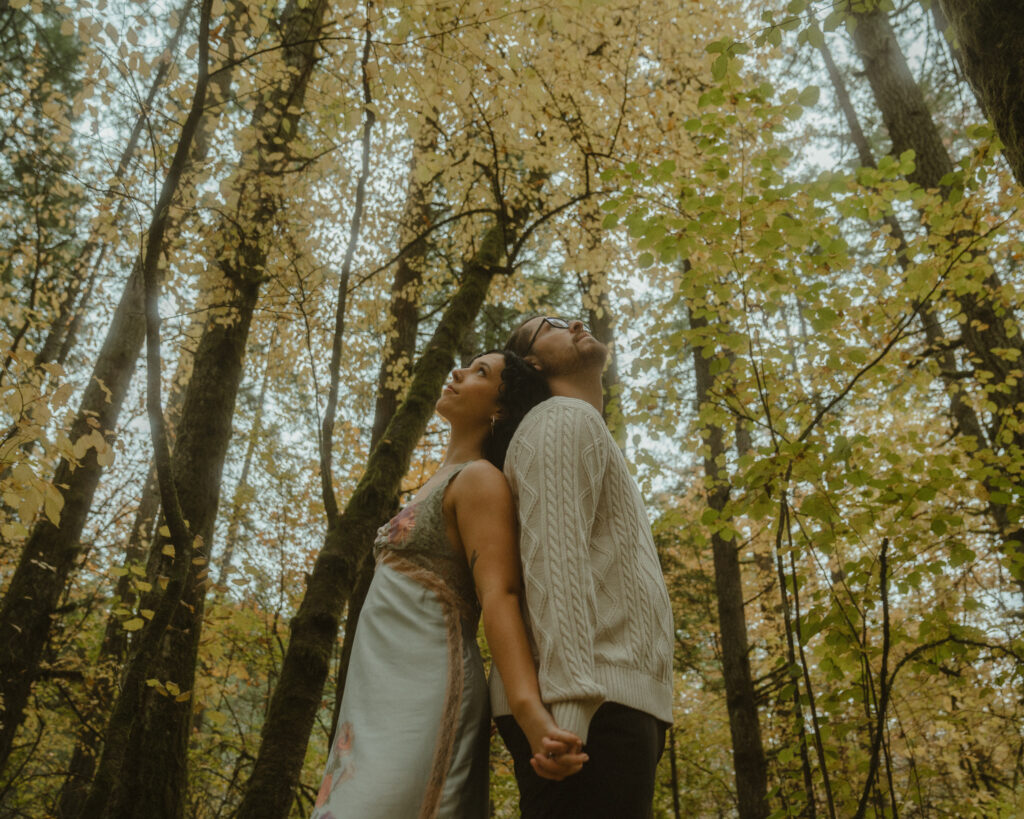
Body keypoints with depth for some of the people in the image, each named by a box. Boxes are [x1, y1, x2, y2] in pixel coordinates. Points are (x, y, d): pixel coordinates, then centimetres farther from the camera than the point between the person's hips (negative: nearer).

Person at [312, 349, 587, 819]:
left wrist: (529, 710, -33)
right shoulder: (438, 485, 22)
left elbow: (499, 596, -19)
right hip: (378, 699, 9)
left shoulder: (480, 479, -6)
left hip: (423, 694, -9)